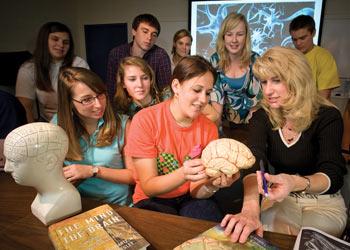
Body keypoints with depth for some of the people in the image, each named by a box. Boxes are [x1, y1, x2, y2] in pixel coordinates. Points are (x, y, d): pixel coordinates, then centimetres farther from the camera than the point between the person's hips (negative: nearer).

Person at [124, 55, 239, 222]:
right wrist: (183, 174, -35)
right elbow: (148, 187, -16)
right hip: (153, 201, -2)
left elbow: (195, 190, -8)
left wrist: (211, 185, -32)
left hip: (188, 199, 3)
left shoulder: (209, 128, -7)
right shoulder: (145, 120, -16)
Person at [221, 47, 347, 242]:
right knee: (262, 237, -26)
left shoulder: (328, 117, -15)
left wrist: (295, 183, -51)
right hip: (281, 198, 1)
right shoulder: (262, 117, -8)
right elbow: (254, 164, -26)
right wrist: (250, 210, -45)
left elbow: (333, 176, -28)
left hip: (324, 202, -1)